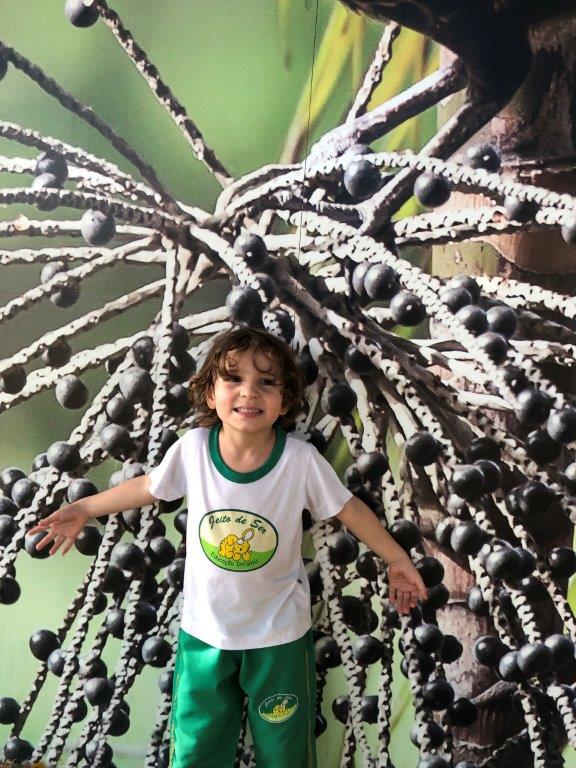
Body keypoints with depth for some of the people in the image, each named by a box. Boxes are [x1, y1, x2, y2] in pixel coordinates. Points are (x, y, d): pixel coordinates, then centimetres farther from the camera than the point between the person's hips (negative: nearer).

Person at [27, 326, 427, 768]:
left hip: (279, 633, -1)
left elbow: (349, 509, -7)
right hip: (204, 629, 2)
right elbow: (149, 487, 2)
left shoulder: (301, 460, -21)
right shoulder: (192, 449, -16)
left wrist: (397, 559, -1)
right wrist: (84, 509, 10)